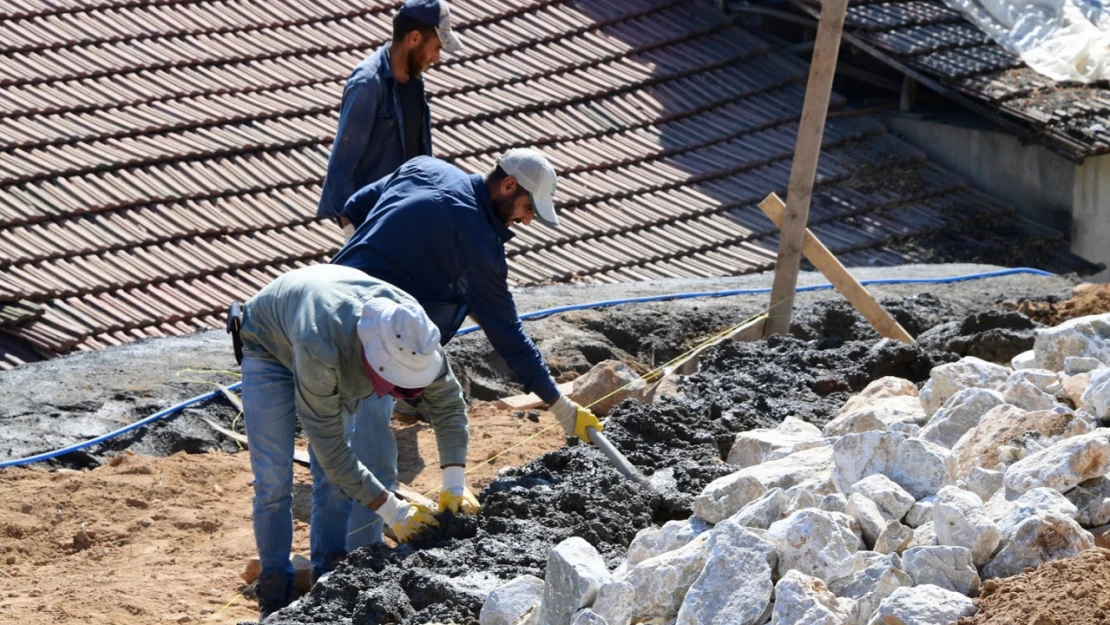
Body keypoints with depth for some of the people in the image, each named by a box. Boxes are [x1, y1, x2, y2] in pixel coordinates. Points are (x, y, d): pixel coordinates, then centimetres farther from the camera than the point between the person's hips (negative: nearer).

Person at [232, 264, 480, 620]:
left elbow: (447, 401, -13)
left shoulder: (411, 332, -32)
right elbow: (331, 450, -39)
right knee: (274, 479, -11)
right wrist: (393, 513, -36)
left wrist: (455, 484, -20)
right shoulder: (321, 350, -47)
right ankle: (276, 592, 1)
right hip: (271, 347, -5)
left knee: (334, 478, -5)